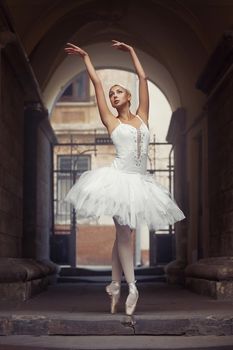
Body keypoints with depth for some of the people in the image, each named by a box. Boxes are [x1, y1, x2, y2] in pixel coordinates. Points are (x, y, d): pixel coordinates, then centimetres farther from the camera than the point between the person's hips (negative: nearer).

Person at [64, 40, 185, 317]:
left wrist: (131, 51, 23)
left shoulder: (142, 117, 13)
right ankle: (131, 287, -4)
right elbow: (96, 84, 9)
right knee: (123, 232, -5)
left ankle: (115, 286, 9)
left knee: (123, 233, 6)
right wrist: (86, 58, 13)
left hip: (139, 180, 3)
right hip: (119, 178, -3)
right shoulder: (111, 122, 7)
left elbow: (143, 78, 16)